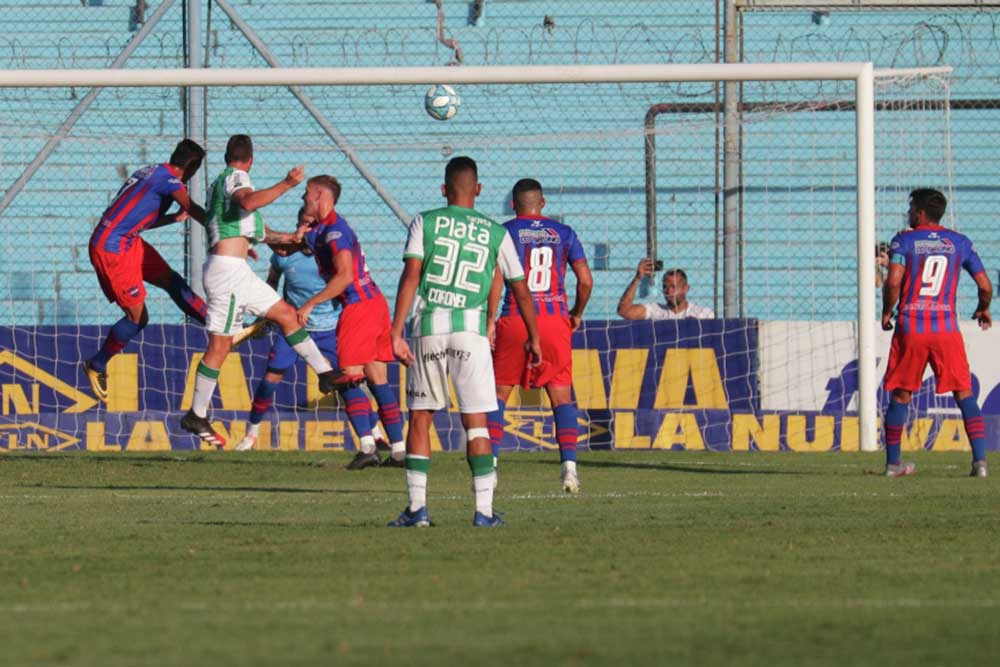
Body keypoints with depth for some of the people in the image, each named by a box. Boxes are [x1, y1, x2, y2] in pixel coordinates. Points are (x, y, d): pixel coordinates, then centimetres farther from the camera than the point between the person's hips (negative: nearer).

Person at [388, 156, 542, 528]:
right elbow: (521, 290, 14)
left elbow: (410, 278, -5)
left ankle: (417, 507, 6)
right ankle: (484, 510, -3)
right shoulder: (496, 233, 9)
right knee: (476, 422, 3)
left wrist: (396, 334, -7)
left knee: (420, 418, 10)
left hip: (428, 329, 0)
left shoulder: (425, 223, 5)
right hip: (471, 330, 0)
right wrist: (534, 338, 27)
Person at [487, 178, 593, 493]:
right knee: (562, 396, 7)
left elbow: (495, 280, -7)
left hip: (515, 322, -2)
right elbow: (586, 281, 3)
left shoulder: (506, 232, 1)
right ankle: (569, 465, -6)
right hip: (555, 321, 2)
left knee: (498, 393, 8)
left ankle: (490, 464, -1)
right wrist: (577, 314, 19)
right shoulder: (563, 233, 8)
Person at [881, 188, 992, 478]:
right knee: (965, 394, 4)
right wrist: (983, 309, 27)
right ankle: (980, 460, -8)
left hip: (910, 327, -1)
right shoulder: (959, 243, 8)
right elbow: (985, 286, 6)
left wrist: (886, 313, 3)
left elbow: (893, 282, -13)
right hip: (946, 327, 1)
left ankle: (892, 462, 14)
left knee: (900, 396, 11)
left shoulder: (904, 240, 0)